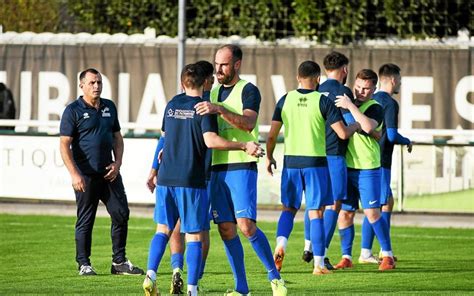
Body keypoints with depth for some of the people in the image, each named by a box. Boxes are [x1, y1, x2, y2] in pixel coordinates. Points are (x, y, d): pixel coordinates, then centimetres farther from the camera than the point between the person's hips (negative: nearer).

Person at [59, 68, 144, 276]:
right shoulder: (73, 111, -6)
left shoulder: (109, 107, 12)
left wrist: (117, 162, 3)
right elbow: (64, 145, -9)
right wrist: (74, 174, -17)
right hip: (86, 175, -5)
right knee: (85, 220, 1)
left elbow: (117, 137, 19)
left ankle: (119, 262, 12)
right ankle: (83, 264, 10)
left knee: (121, 215, 3)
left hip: (109, 173, 5)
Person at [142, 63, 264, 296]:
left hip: (166, 178, 5)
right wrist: (244, 146, -15)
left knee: (163, 229, 14)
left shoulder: (172, 105, 10)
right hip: (192, 180, -4)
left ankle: (151, 274, -4)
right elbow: (211, 140, -18)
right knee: (194, 236, 1)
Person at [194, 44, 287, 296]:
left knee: (246, 226, -14)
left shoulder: (248, 91, -4)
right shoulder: (213, 92, 16)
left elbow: (248, 123, -21)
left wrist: (219, 109, -31)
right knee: (226, 230, 3)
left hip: (242, 167, -6)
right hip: (217, 168, 6)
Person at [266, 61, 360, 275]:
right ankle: (319, 264, 3)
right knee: (316, 213, 3)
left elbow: (272, 134, 3)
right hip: (315, 162, -2)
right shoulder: (323, 101, -6)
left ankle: (281, 243, -10)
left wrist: (269, 157, 19)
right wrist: (355, 126, 12)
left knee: (289, 208, 16)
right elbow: (342, 133, -9)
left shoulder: (285, 100, 2)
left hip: (291, 161, 2)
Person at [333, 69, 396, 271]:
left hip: (367, 168, -6)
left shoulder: (375, 108, -6)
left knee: (372, 213, -7)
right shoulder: (349, 104, 15)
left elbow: (368, 126, -28)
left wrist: (350, 106, -26)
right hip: (346, 166, 6)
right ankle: (346, 257, 12)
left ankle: (388, 256, 1)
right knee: (344, 213, 4)